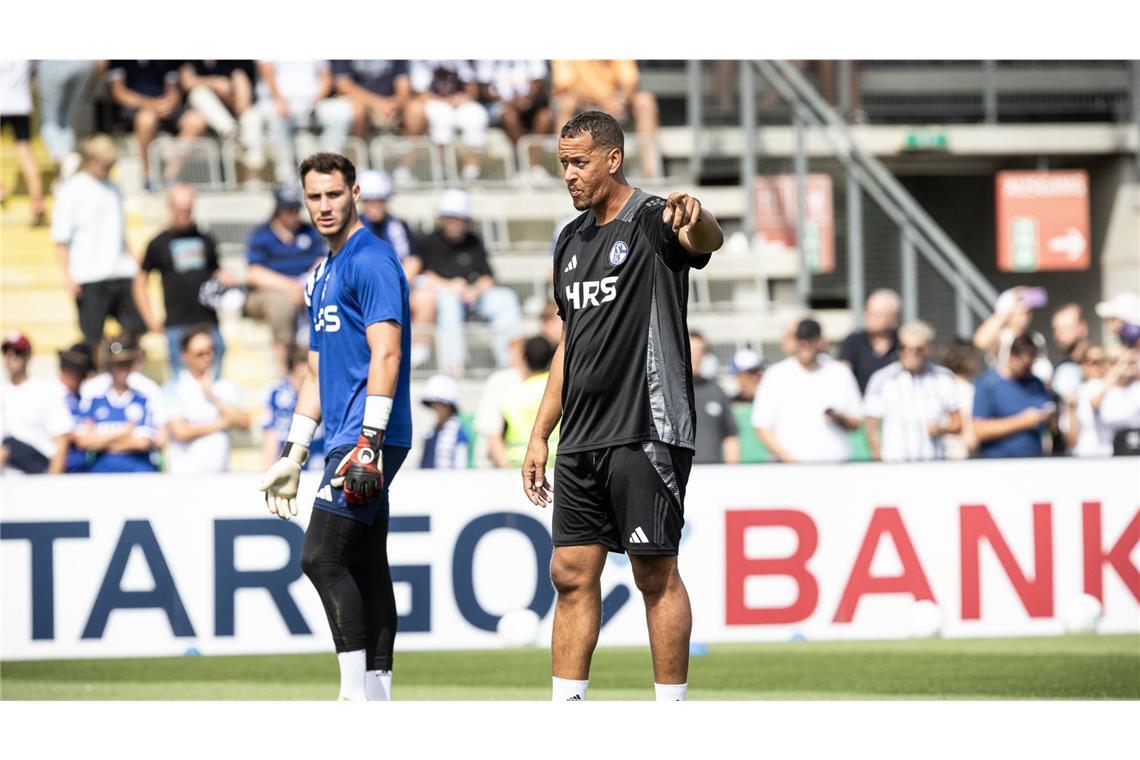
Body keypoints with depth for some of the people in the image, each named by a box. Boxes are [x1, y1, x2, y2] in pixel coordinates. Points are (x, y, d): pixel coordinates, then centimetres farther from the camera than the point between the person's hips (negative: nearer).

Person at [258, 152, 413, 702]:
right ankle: (377, 703, 9)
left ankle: (357, 696, -16)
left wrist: (370, 441, -24)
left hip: (369, 440, -10)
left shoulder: (372, 260, -9)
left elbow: (385, 355, -18)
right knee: (366, 568, 8)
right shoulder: (322, 275, 21)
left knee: (322, 557, -15)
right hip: (346, 441, 10)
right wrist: (293, 455, 24)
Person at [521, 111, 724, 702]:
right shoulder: (571, 241, 17)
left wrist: (695, 217, -55)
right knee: (572, 574, 6)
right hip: (581, 441, 8)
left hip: (646, 432, -8)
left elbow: (707, 240, -30)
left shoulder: (653, 222, -6)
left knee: (657, 574, -4)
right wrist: (539, 435, 19)